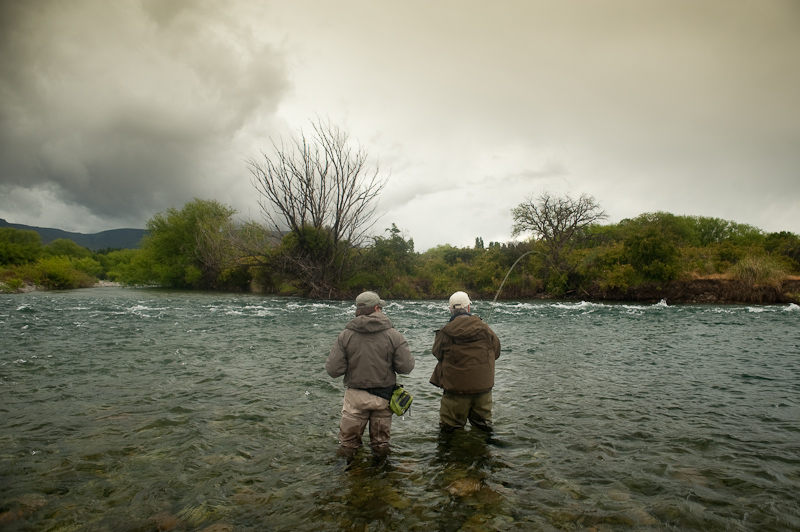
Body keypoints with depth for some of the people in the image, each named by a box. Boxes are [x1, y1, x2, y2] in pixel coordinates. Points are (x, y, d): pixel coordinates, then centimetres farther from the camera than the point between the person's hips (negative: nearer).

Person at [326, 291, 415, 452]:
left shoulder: (345, 335, -11)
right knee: (381, 442, 20)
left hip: (355, 396, 0)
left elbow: (333, 370, -12)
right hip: (384, 396, 1)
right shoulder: (393, 335, -11)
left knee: (348, 442, 18)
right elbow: (406, 367, -11)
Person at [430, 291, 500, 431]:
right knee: (483, 426, 19)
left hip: (455, 388, -2)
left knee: (449, 426, 11)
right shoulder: (484, 329, -5)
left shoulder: (445, 333, -11)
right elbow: (496, 352, 8)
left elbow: (437, 354, 4)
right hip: (483, 386, 3)